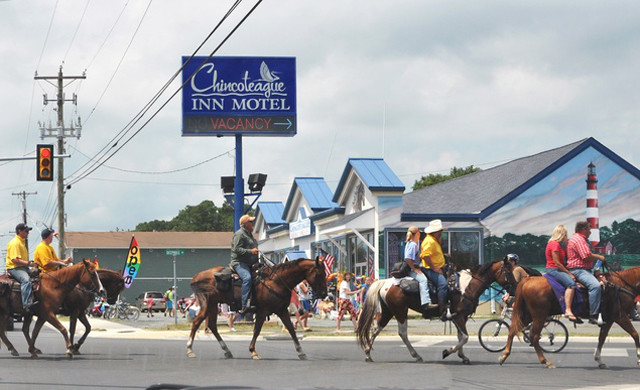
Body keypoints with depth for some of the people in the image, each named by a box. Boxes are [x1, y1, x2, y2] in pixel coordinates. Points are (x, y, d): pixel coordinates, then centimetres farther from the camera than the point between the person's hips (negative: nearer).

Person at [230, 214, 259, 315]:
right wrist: (250, 251, -23)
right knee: (247, 278, -34)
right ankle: (244, 306, -43)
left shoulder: (249, 234, 25)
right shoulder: (239, 234, -7)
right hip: (239, 262, -11)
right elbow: (237, 249, -18)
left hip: (250, 264, 11)